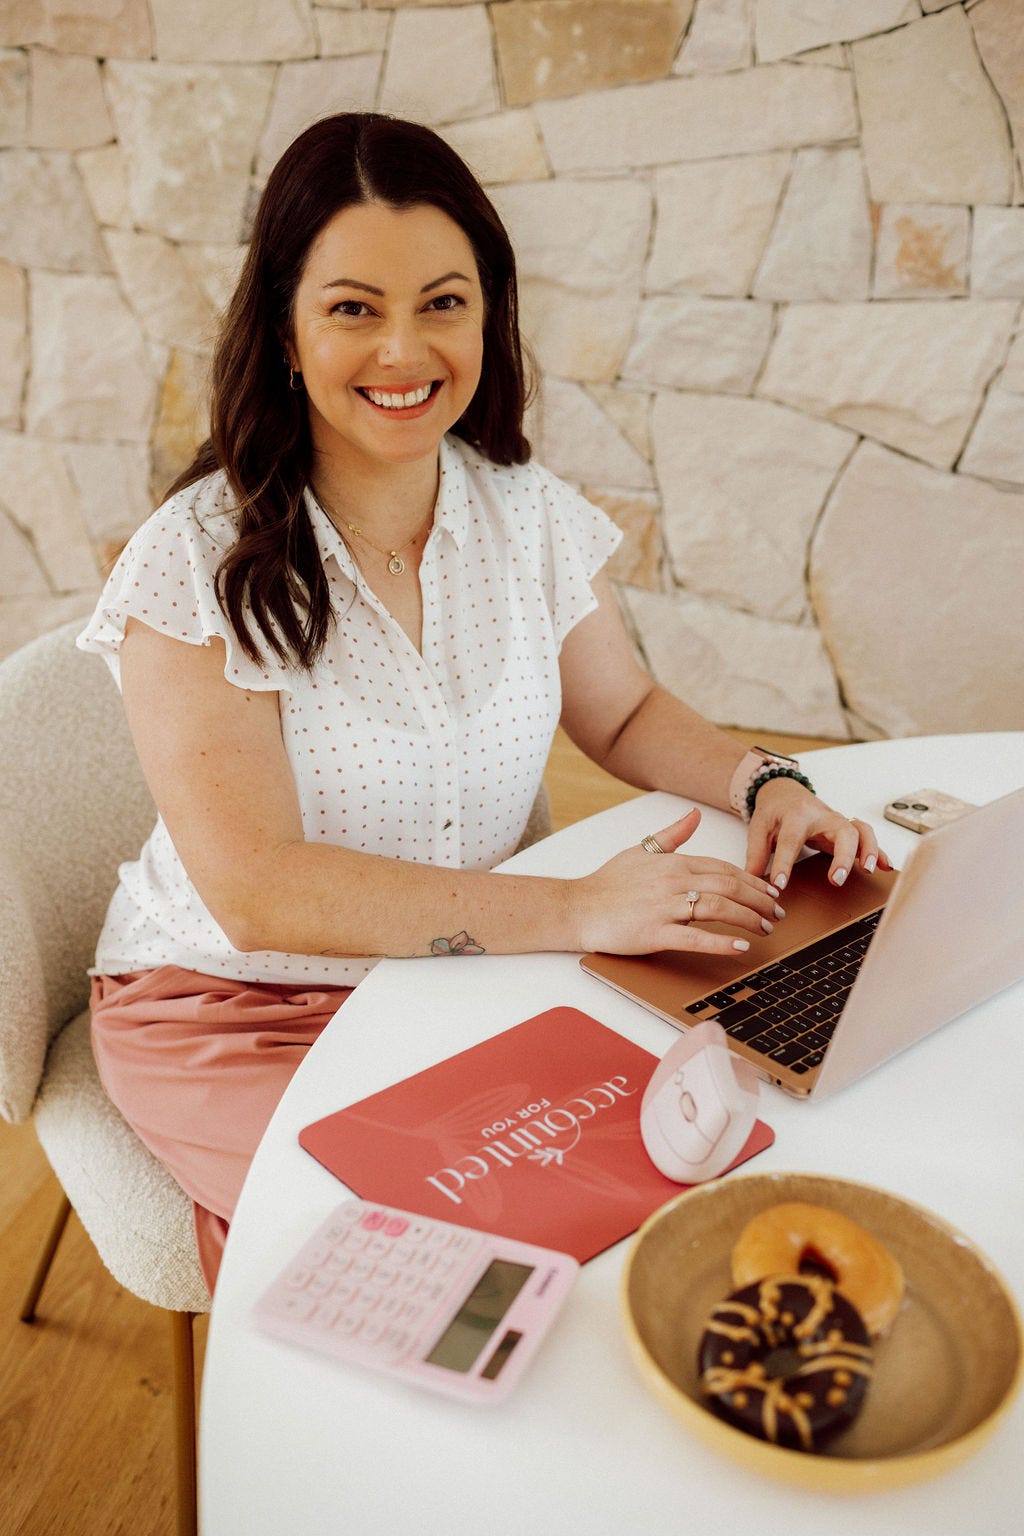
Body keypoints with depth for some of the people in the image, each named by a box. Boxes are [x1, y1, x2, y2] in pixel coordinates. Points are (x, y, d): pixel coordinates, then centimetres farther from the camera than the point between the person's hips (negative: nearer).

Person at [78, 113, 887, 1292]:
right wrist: (576, 910, -30)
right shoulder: (199, 563, -18)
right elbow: (257, 891, -24)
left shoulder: (527, 512, -2)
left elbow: (624, 713, 11)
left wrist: (765, 785, -9)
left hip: (465, 977, 5)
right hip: (232, 1014, -4)